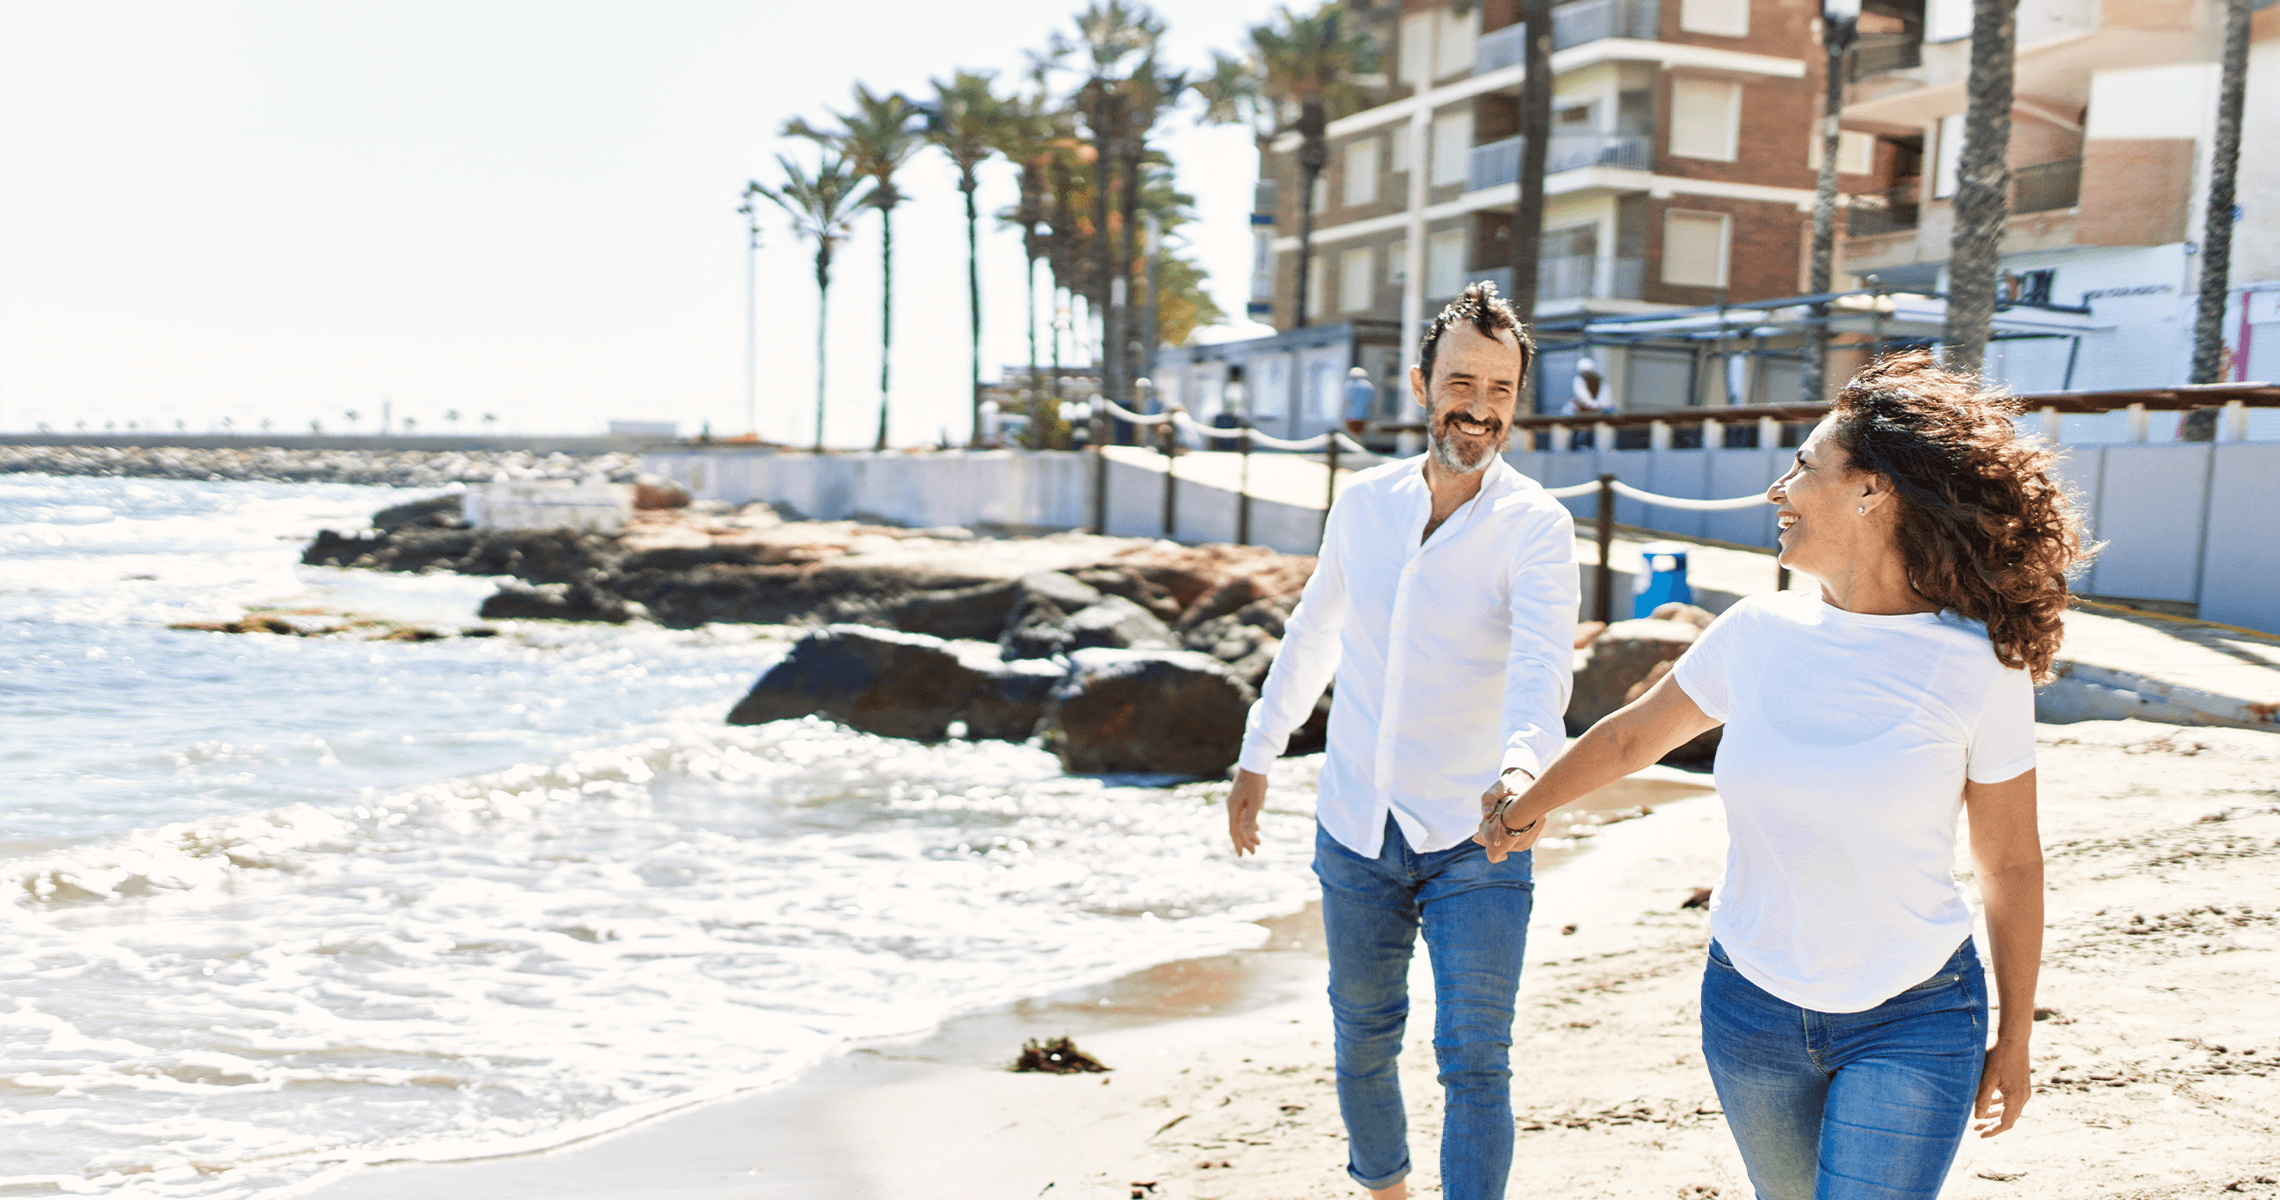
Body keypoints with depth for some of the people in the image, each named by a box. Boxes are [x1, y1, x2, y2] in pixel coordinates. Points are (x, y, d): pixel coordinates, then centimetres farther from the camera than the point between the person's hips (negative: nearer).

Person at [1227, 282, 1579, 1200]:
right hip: (1355, 828, 4)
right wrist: (1258, 754, 15)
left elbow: (1543, 659, -29)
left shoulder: (1535, 524, -12)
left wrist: (1521, 765, -48)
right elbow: (1314, 633, 14)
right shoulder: (1363, 502, 1)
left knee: (1475, 1062, -5)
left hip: (1475, 840, -4)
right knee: (1361, 1041, 18)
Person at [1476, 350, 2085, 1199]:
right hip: (1749, 1001, 4)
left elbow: (2010, 864, -5)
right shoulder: (1759, 634, -6)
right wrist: (1527, 809, 24)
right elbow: (1632, 736, 11)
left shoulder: (1980, 666, -14)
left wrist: (2013, 1041, 3)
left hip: (1912, 1022, -3)